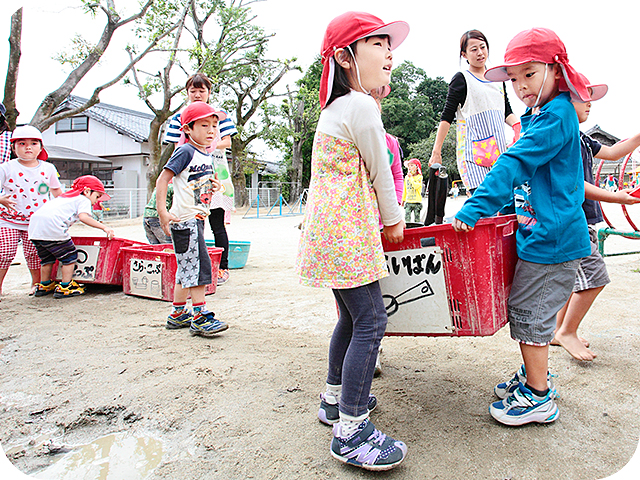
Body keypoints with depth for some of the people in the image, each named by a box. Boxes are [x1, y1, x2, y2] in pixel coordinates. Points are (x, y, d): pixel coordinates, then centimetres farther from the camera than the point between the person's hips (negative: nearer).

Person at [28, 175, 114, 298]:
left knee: (47, 258, 24)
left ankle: (44, 286, 37)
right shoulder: (84, 200, 7)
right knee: (70, 256, 5)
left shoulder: (65, 196, 33)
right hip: (52, 226, -9)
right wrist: (104, 227, -13)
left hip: (34, 226, 9)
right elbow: (83, 217, -13)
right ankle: (65, 287, 7)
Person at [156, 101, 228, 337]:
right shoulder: (186, 151, -10)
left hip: (198, 218, 9)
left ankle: (178, 314, 24)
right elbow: (163, 179, -14)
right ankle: (200, 317, -4)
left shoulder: (207, 157, 15)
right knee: (198, 265, -9)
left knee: (187, 268, 14)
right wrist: (162, 212, -21)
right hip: (184, 219, -9)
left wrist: (212, 187, 4)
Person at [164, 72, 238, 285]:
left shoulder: (219, 114, 11)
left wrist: (210, 146, -15)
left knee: (217, 224, -3)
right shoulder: (180, 118, 15)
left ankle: (223, 268, 6)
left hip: (214, 171, -2)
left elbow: (227, 141, 2)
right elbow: (178, 147, 10)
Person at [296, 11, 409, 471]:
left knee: (352, 316, 18)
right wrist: (394, 220, 8)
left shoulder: (333, 108, 19)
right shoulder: (361, 106, -12)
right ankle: (351, 431, 0)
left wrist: (380, 218, 27)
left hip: (329, 227, 10)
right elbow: (380, 173, -8)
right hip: (349, 231, -10)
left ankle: (336, 398, 33)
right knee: (371, 320, -7)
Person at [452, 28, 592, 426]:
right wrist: (501, 206, 20)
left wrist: (476, 207, -31)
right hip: (538, 233, 9)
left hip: (551, 240, -9)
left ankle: (539, 398, 14)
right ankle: (537, 375, 34)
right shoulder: (538, 117, 14)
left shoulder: (557, 116, -16)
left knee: (529, 312, -1)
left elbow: (515, 164, -26)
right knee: (524, 309, 17)